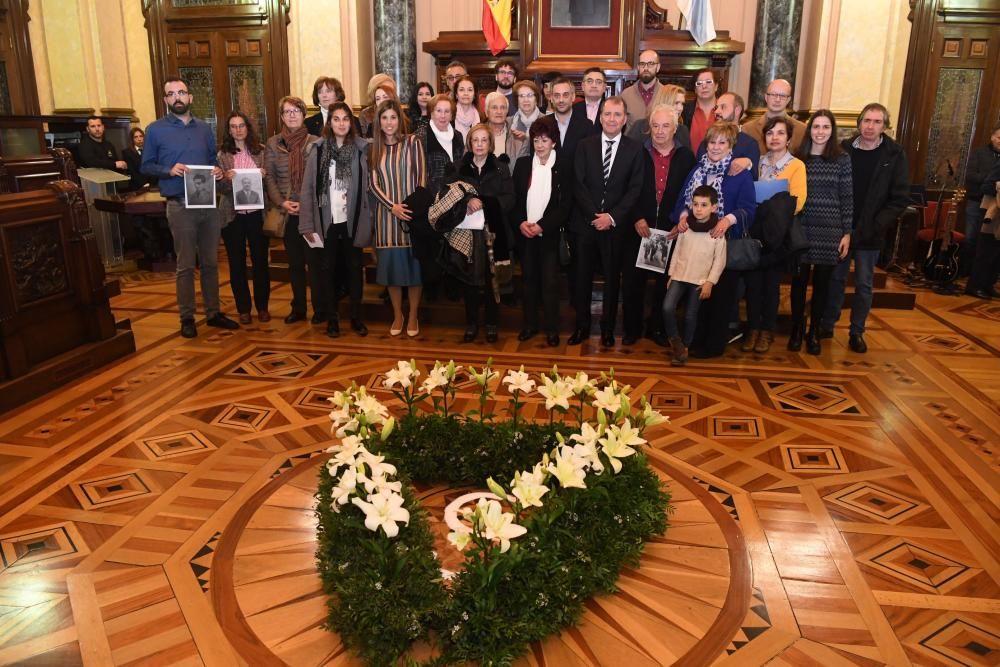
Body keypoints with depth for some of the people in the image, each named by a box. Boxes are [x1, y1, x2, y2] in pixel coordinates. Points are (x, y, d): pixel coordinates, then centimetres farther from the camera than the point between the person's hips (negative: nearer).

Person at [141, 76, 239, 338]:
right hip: (180, 206, -4)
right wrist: (169, 170, -19)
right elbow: (146, 166, -1)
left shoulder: (204, 128, 10)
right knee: (186, 265, 2)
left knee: (211, 262, 10)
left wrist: (218, 171, -5)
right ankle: (187, 317, 12)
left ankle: (213, 312, 20)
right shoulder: (155, 129, -1)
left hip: (208, 203, 4)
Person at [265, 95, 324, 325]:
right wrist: (282, 203, -8)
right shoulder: (273, 143, 8)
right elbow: (268, 177, 5)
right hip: (287, 212, 3)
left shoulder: (315, 142, 0)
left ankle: (320, 308, 7)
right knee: (294, 261, 10)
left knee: (314, 259, -2)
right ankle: (298, 307, 18)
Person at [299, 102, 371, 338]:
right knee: (327, 270, 7)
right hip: (326, 222, 0)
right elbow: (307, 189, -2)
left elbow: (367, 186, 0)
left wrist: (366, 220, -5)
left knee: (354, 269, 10)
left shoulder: (360, 148, 0)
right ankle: (332, 319, 19)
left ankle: (356, 317, 22)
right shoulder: (317, 149, -1)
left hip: (352, 221, 0)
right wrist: (307, 224, -7)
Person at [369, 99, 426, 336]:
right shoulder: (375, 148, 9)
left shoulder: (413, 142, -1)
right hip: (386, 214, 3)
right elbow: (374, 184, 5)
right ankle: (397, 315, 19)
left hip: (412, 212, -2)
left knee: (414, 264, 2)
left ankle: (413, 316, 14)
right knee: (391, 264, 5)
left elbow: (421, 178, -2)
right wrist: (392, 206, -9)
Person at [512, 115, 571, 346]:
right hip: (524, 232, 3)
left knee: (549, 281, -1)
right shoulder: (522, 164, 5)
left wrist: (542, 226, -14)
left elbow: (566, 204, -5)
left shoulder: (564, 167, -3)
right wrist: (520, 223, -10)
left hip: (549, 233, -3)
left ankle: (552, 329, 10)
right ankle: (529, 324, 21)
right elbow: (514, 199, 5)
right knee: (528, 279, 10)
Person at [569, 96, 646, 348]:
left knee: (612, 278, 8)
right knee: (583, 277, 8)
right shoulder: (585, 145, 4)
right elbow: (579, 184, -3)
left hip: (616, 224, -1)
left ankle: (608, 329, 21)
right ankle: (582, 326, 20)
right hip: (586, 222, 1)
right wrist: (595, 215, -13)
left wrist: (612, 217, -14)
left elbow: (634, 189, -4)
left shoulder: (635, 149, 1)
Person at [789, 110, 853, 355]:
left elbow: (847, 198, 0)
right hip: (802, 229, 1)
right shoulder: (798, 157, 3)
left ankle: (814, 332, 20)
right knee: (799, 280, 5)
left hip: (830, 231, 0)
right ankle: (797, 329, 20)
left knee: (822, 282, 7)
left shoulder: (842, 159, 0)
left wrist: (847, 233, -3)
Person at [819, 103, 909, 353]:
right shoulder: (843, 149, -1)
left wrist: (875, 225, -14)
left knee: (864, 285, 7)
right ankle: (827, 326, 22)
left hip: (870, 233, -1)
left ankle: (856, 332, 18)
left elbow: (900, 198, -5)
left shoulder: (894, 155, -3)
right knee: (835, 279, 10)